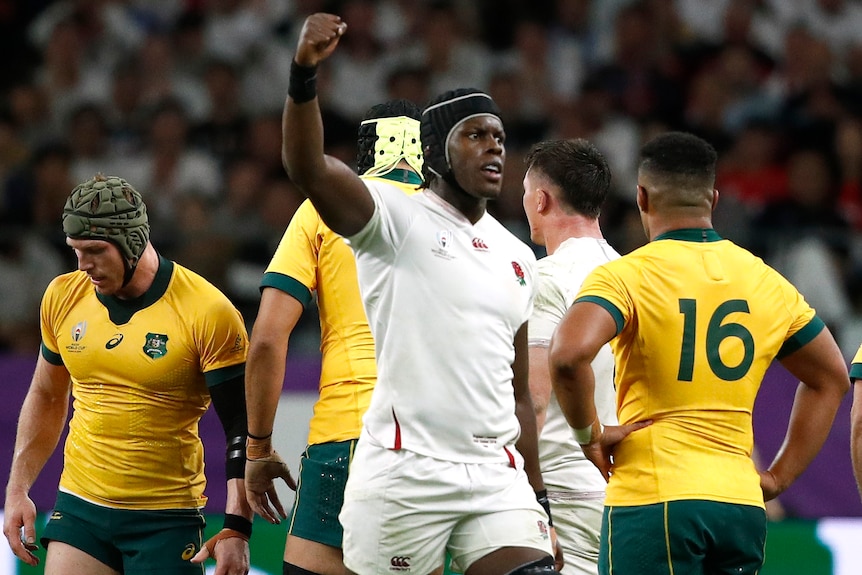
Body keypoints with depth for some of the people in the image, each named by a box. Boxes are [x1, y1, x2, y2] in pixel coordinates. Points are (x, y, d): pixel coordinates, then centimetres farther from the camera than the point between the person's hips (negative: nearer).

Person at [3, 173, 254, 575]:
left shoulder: (207, 312, -11)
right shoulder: (63, 297, 4)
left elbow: (241, 427, -9)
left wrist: (237, 529, -16)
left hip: (167, 521, -4)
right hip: (78, 507, 4)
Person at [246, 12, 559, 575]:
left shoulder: (518, 259, 18)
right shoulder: (395, 220, -1)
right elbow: (308, 168, -20)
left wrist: (538, 501, 20)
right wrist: (304, 71, -36)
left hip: (498, 478, 5)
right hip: (404, 472, -5)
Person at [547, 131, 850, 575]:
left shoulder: (625, 276, -5)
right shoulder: (767, 282, 13)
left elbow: (568, 354, -23)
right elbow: (830, 379, 24)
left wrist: (588, 435, -7)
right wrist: (778, 478, 22)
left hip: (651, 501, -5)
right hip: (742, 503, 5)